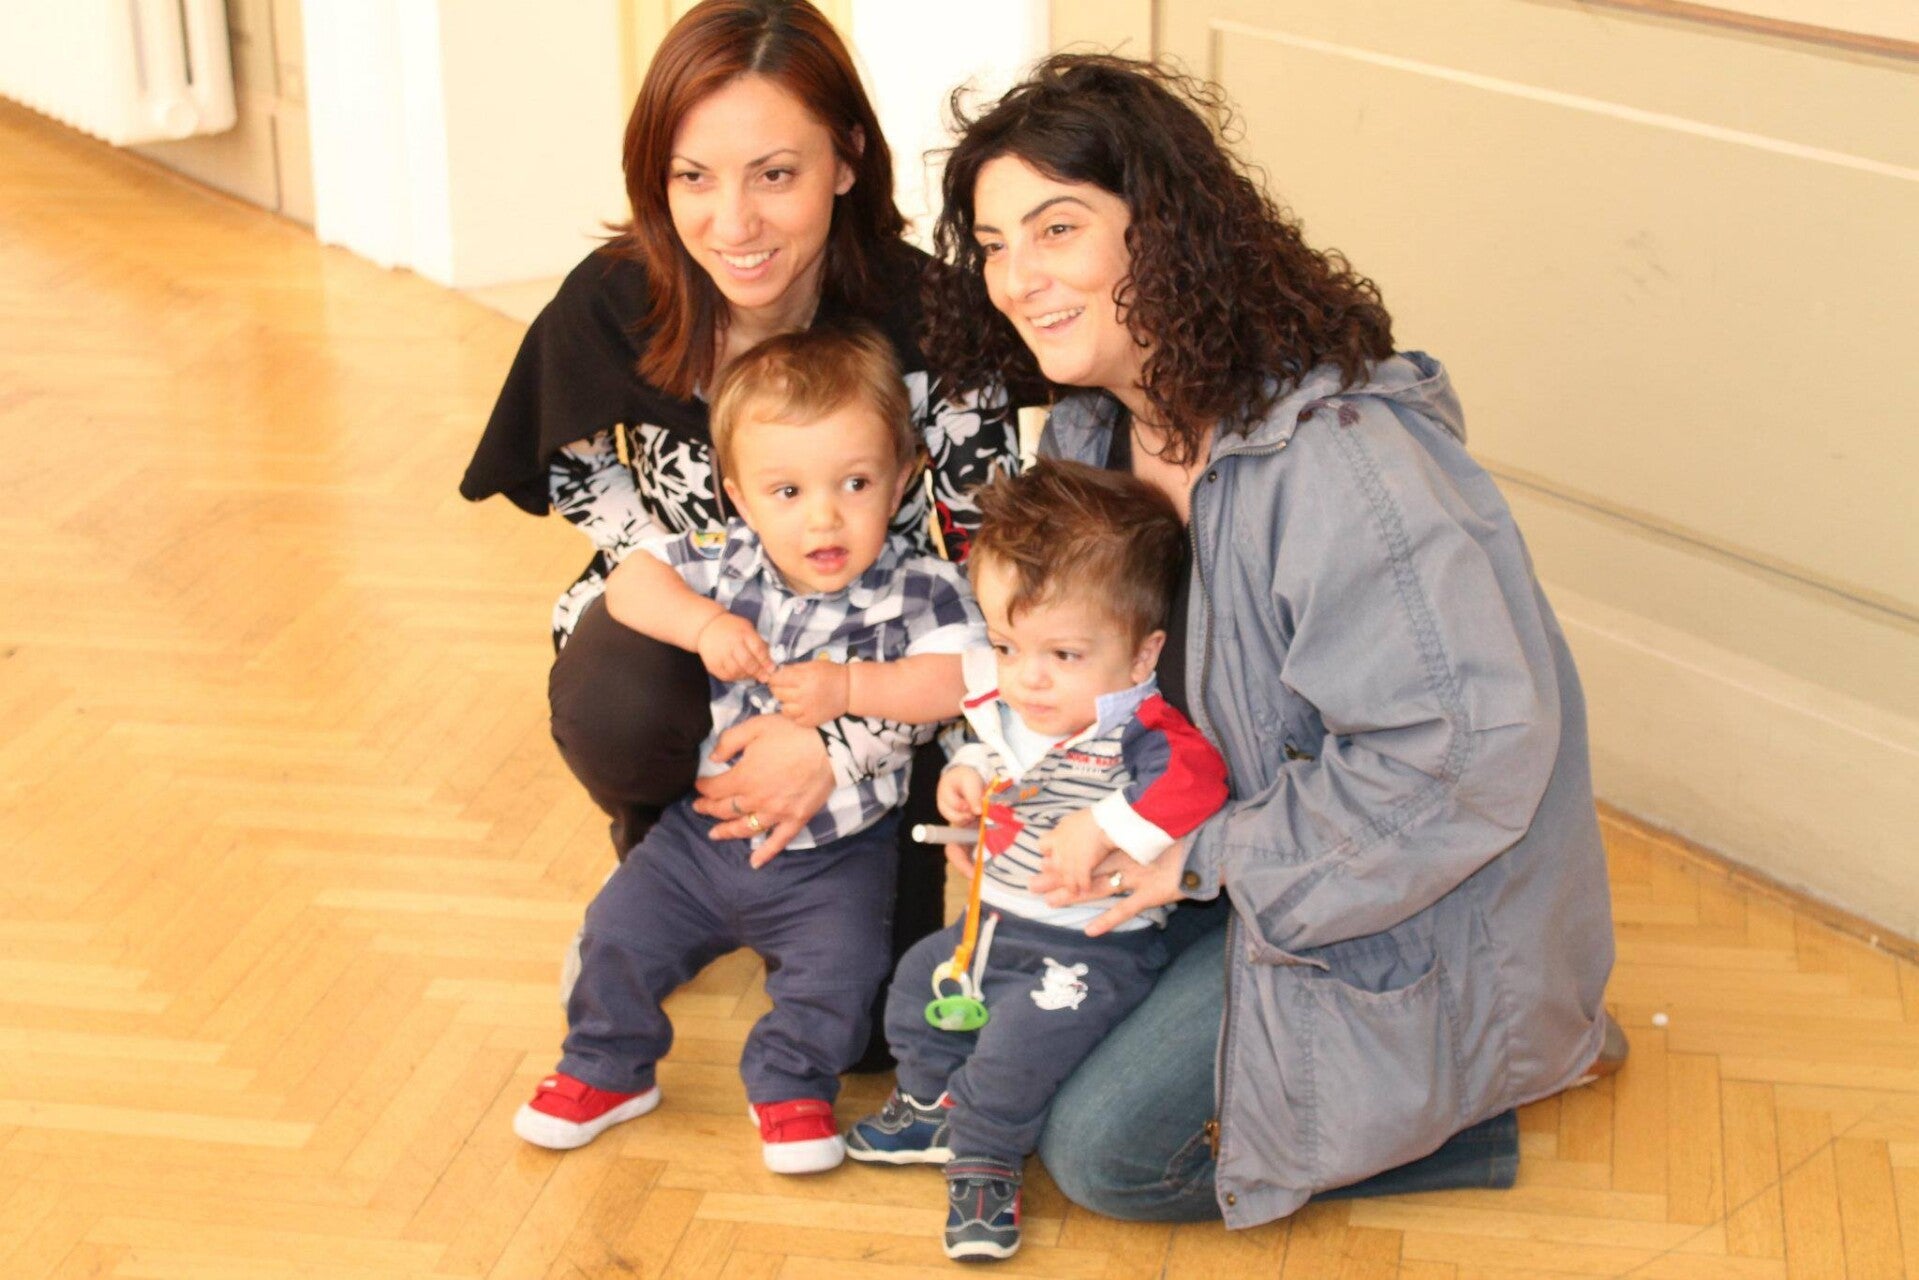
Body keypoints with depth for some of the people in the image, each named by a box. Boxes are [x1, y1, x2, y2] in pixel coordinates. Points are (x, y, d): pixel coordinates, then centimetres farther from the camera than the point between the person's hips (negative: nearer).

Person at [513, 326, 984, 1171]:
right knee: (619, 932, 2)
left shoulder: (918, 589, -16)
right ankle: (608, 1069, 27)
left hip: (834, 853, -3)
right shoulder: (728, 565, -9)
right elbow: (630, 583, -10)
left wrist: (849, 687, -34)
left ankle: (791, 1084, 10)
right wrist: (703, 624, -28)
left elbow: (954, 679, -25)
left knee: (838, 967, -19)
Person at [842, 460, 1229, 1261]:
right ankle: (932, 1104, 37)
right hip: (996, 919, 8)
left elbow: (1196, 782, -46)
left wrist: (1104, 827, -46)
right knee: (918, 982, 15)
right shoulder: (1006, 709, -2)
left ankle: (984, 1155, 2)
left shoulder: (1136, 735, -26)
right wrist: (966, 776, 1)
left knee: (1027, 1033, -21)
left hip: (1092, 945, -8)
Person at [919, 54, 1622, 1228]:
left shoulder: (1344, 459, -32)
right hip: (1215, 831, 9)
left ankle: (1476, 1081, 4)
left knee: (1105, 1149, -11)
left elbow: (1465, 751, -33)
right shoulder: (1099, 424, -2)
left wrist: (1208, 858, -24)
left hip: (1405, 910, -9)